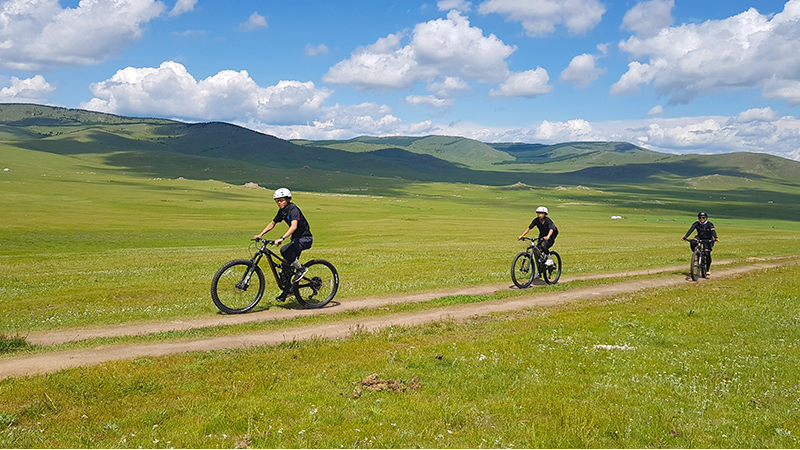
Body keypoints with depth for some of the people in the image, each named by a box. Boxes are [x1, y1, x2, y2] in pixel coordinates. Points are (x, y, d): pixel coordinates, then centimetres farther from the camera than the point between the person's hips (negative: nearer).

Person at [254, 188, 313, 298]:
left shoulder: (293, 209, -22)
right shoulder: (282, 211, 3)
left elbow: (294, 226, -37)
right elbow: (272, 224, 15)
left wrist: (282, 238, -48)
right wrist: (260, 235, 4)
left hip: (305, 239, -9)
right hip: (296, 239, 9)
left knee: (284, 251, -31)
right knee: (286, 265, 5)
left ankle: (301, 269, -11)